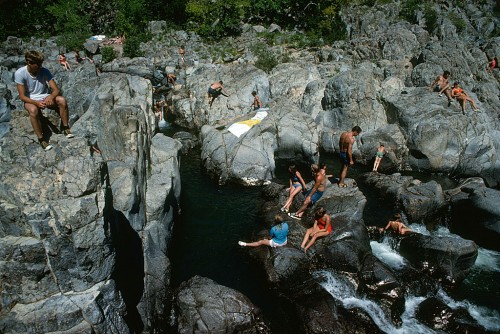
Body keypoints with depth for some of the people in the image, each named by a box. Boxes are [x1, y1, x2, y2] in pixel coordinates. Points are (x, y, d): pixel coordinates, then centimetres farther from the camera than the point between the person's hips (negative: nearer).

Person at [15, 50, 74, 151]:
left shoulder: (44, 71, -10)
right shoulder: (20, 73, -16)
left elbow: (56, 90, -10)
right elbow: (22, 96, -15)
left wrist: (50, 97, -33)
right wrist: (37, 103, -33)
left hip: (44, 97, 3)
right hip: (30, 100, -3)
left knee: (62, 100, -26)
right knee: (33, 110, -38)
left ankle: (65, 128, -10)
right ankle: (41, 139, -25)